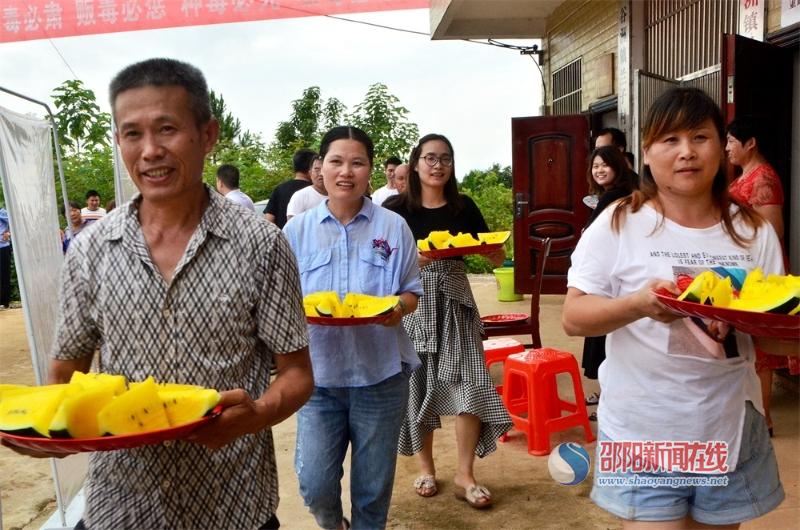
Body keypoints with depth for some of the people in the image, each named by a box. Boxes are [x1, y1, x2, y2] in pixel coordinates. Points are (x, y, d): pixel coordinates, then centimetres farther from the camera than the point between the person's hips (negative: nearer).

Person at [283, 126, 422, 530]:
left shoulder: (394, 227, -1)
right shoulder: (296, 230, 1)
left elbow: (412, 292, 5)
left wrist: (399, 307, -17)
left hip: (380, 375, 0)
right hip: (318, 375, 0)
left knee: (374, 487, 12)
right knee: (314, 485, 2)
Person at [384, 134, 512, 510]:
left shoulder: (464, 207, 6)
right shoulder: (396, 208, 0)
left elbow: (498, 259, 8)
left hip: (454, 303, 2)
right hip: (412, 304, -1)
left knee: (468, 383, -5)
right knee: (419, 383, 6)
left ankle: (464, 474, 11)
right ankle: (426, 466, 26)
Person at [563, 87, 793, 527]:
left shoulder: (754, 232, 3)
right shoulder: (619, 224, -6)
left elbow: (788, 339, 6)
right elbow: (573, 318, -10)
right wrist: (640, 304, -28)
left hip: (730, 432, 4)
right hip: (642, 431, -3)